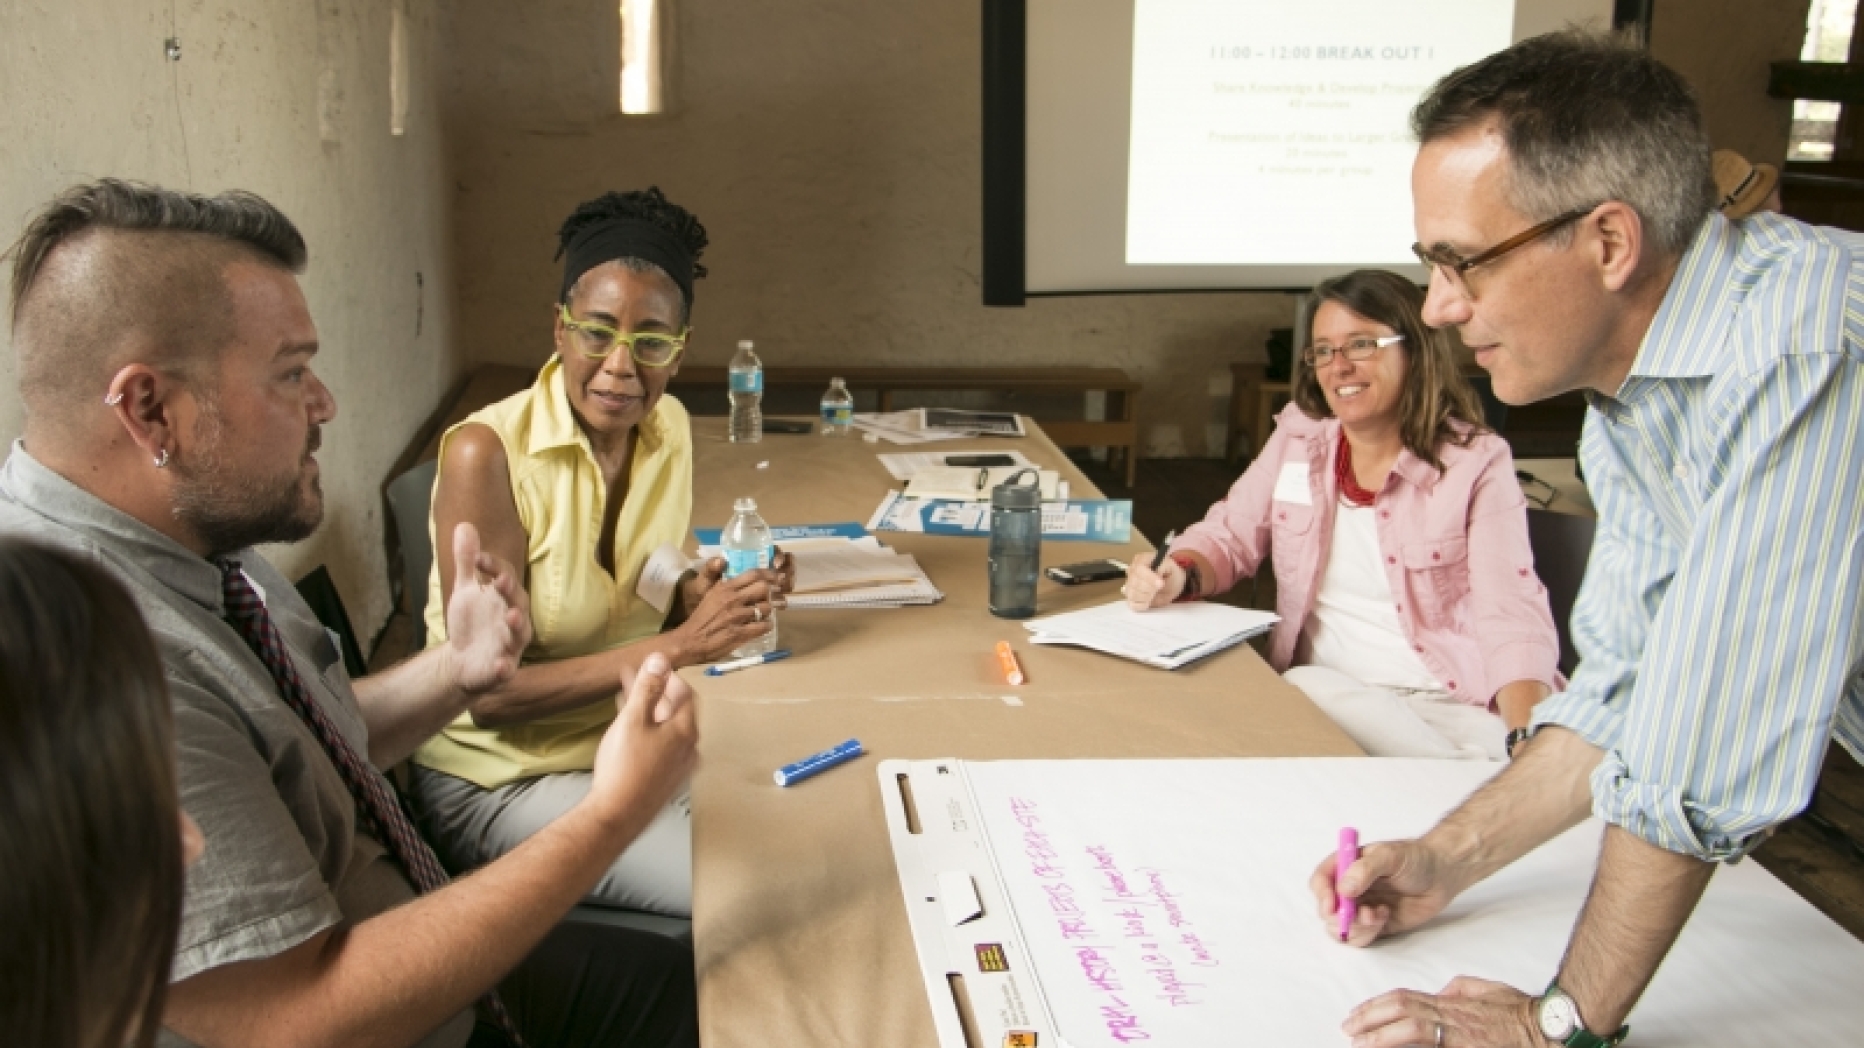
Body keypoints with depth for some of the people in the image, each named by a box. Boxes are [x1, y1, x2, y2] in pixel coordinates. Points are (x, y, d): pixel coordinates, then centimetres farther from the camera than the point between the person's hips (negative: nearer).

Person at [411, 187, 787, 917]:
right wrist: (678, 645, -28)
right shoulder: (488, 453, -22)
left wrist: (701, 593, -13)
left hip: (633, 738, 6)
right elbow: (486, 694, -22)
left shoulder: (669, 428, -2)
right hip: (502, 774, -6)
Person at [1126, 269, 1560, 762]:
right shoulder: (1298, 437, 7)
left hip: (1454, 704, -3)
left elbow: (1513, 618, -13)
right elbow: (1228, 535, 10)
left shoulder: (1477, 463, -5)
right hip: (1322, 687, 3)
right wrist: (1177, 576, -15)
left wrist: (1527, 745, -30)